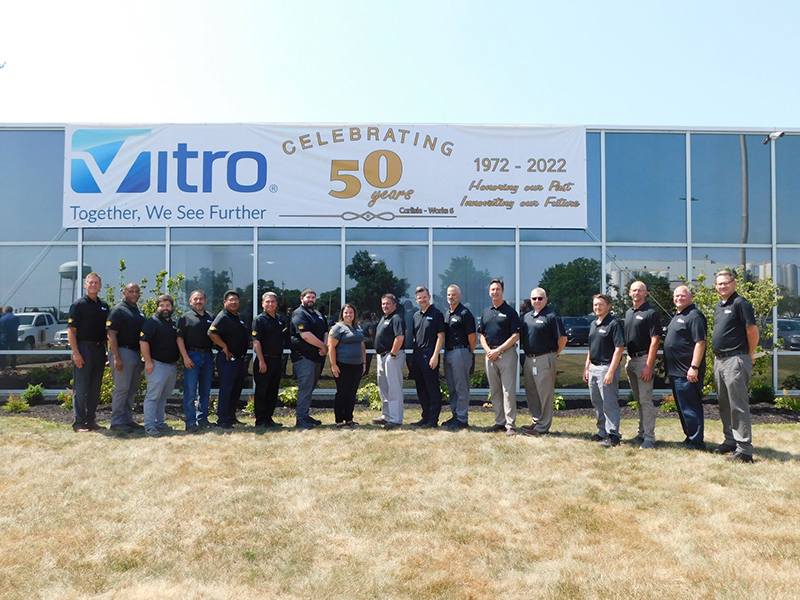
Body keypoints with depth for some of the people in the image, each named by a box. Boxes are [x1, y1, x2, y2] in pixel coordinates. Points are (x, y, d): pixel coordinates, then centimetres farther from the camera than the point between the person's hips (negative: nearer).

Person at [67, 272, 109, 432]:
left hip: (99, 349, 6)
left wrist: (107, 350, 10)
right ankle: (79, 423, 4)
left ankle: (90, 421, 19)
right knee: (80, 388, -2)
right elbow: (71, 330, -9)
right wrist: (76, 353, -16)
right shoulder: (78, 305, -4)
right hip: (84, 348, -6)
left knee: (95, 388, 10)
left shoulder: (104, 306, 13)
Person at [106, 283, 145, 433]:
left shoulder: (139, 312, 16)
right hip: (122, 352, -8)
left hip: (136, 353, 8)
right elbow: (111, 334, -15)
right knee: (122, 388, -6)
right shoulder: (118, 310, -8)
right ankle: (117, 421, 1)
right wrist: (117, 357, -21)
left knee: (133, 389, 11)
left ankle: (127, 419, 20)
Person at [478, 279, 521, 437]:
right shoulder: (486, 312, 16)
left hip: (507, 353, -6)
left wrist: (498, 350, -13)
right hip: (490, 354, 6)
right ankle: (500, 422, 18)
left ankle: (510, 425, -3)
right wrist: (488, 350, -2)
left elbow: (516, 336, -8)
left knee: (508, 390, -6)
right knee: (494, 391, 9)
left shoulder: (510, 312, -1)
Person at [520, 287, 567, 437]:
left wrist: (554, 354, -3)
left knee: (545, 394, -1)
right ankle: (536, 421, 27)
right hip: (528, 359, 8)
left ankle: (542, 427, 6)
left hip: (544, 359, -8)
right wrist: (526, 355, 13)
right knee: (531, 393, 15)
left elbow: (562, 338, -10)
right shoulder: (527, 316, 13)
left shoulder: (551, 316, -9)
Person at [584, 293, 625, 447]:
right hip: (593, 368, 9)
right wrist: (586, 368, 16)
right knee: (597, 403, 14)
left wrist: (611, 372, -21)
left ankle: (613, 435, 3)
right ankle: (602, 431, 25)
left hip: (606, 367, -8)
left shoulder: (613, 324, -11)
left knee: (610, 404, -4)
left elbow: (619, 348, -17)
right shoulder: (593, 324, 15)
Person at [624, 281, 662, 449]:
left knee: (646, 400, -7)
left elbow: (655, 340, -14)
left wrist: (648, 366, -20)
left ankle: (649, 437, -3)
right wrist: (627, 361, 12)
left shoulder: (651, 313, -9)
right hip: (631, 359, 8)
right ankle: (642, 433, 23)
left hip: (644, 359, -8)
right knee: (638, 400, 14)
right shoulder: (628, 313, 15)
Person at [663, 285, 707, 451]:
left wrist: (694, 367, -25)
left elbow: (700, 342, -20)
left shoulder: (694, 316, -13)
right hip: (676, 371, 10)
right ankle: (689, 437, 27)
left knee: (690, 407, -4)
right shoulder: (677, 316, 18)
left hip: (687, 372, -10)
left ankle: (696, 442, 3)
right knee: (682, 406, 17)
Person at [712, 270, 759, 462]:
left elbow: (752, 330, -14)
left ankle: (744, 450, -3)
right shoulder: (718, 307, 16)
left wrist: (750, 354, -4)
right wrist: (718, 355, 17)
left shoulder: (740, 303, -10)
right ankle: (730, 441, 26)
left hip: (735, 360, -9)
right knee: (724, 405, 15)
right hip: (719, 360, 9)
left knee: (738, 406, -7)